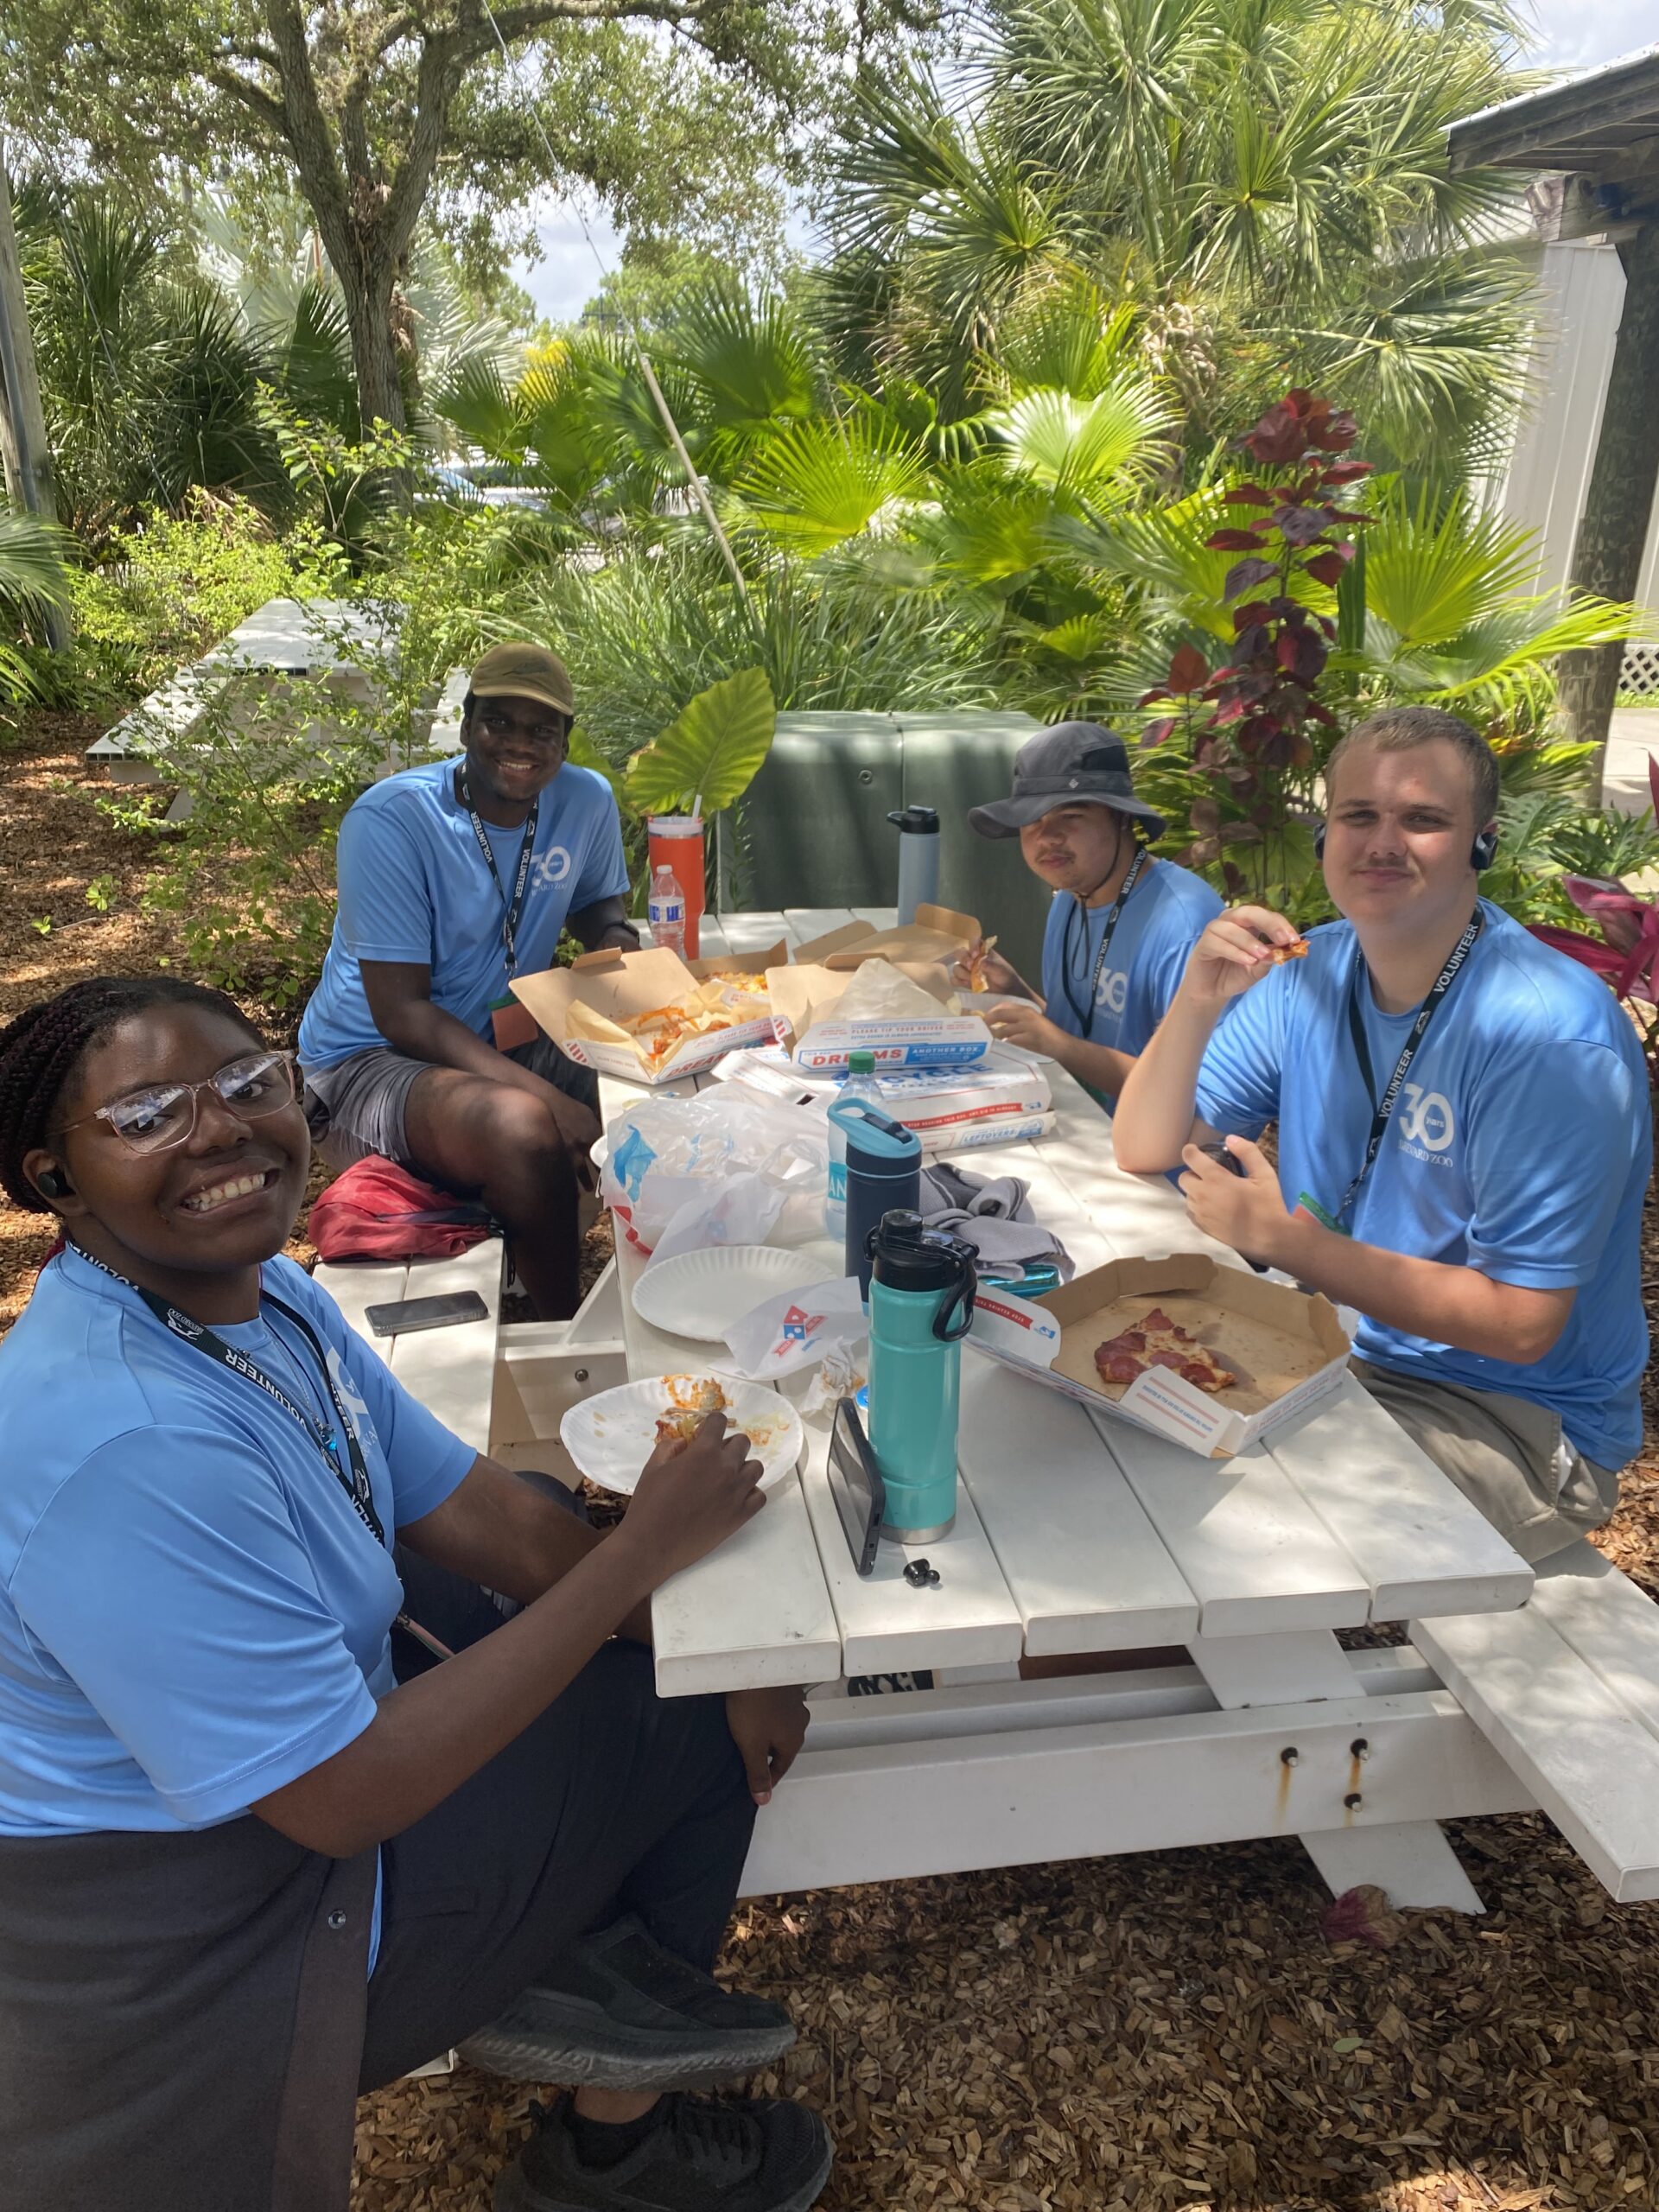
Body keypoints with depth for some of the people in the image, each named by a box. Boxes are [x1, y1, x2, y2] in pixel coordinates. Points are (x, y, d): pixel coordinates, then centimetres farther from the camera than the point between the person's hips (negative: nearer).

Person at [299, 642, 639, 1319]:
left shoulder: (586, 801, -5)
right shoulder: (390, 821, -21)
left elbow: (599, 914, 15)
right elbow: (401, 1015, -23)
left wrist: (620, 948, -12)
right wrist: (549, 1096, -34)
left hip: (508, 1036, 6)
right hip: (372, 1059, -6)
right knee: (522, 1125, -35)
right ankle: (567, 1332, -12)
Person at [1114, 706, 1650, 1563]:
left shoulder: (1551, 1034, -23)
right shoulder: (1312, 972, -1)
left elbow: (1520, 1324, -23)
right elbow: (1144, 1153, -2)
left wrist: (1284, 1240, -24)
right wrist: (1196, 1002, -19)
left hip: (1515, 1419, -6)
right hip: (1329, 1354, 7)